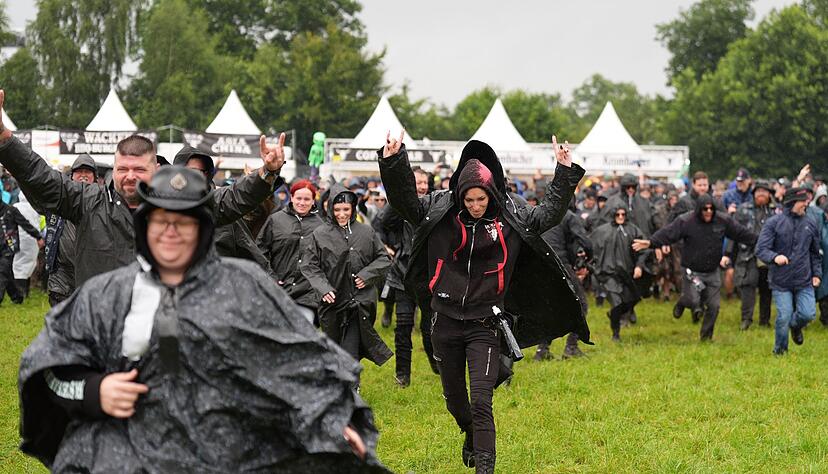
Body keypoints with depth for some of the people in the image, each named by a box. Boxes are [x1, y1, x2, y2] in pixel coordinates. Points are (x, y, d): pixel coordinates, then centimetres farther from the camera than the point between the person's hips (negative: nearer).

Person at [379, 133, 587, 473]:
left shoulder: (509, 221, -2)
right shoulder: (439, 213, -3)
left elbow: (549, 213, 5)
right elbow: (404, 200, -8)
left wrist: (565, 174, -3)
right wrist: (393, 163, -22)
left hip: (484, 324, -2)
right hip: (445, 321, 2)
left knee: (481, 400, -13)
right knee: (454, 399, 16)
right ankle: (472, 437, 46)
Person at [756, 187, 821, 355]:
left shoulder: (810, 224, 8)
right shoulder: (774, 223, -5)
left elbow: (815, 253, 19)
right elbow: (761, 249, -10)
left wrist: (817, 274, 10)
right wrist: (775, 257, -30)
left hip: (804, 280, 3)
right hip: (781, 282, -3)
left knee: (808, 314, -7)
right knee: (784, 317, -6)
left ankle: (796, 326, 30)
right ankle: (780, 350, 18)